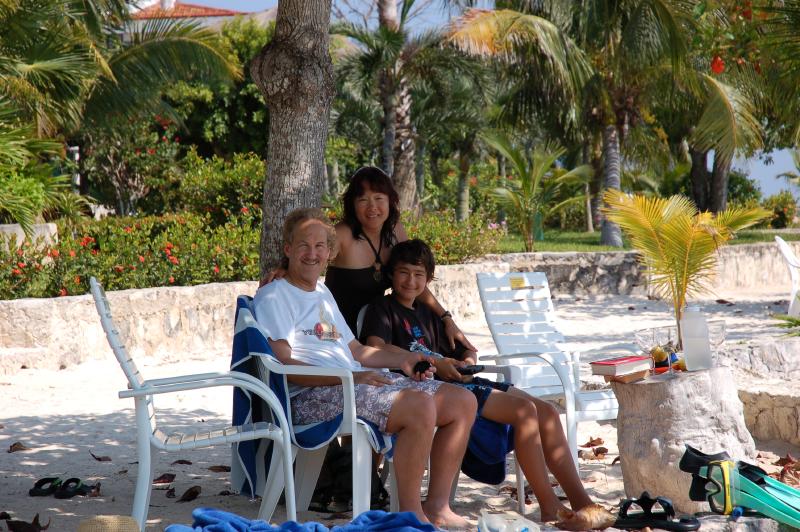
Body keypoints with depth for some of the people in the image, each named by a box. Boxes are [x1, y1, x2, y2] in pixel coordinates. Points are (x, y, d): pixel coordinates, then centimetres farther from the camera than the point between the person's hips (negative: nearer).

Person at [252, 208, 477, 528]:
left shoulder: (323, 294, 28)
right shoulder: (272, 296, -1)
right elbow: (283, 365, -14)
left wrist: (402, 360, 11)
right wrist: (349, 376, -21)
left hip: (357, 383, 9)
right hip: (312, 397, -9)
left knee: (463, 402, 0)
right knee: (420, 404, -31)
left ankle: (437, 507, 0)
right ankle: (410, 513, -21)